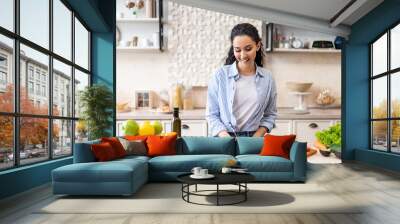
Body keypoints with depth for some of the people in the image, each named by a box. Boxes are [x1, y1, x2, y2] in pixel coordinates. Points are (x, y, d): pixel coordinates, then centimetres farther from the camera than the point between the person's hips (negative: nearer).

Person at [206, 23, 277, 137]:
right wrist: (226, 138, -12)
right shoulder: (220, 75, -2)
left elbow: (270, 115, 12)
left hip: (254, 138, 2)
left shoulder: (267, 78, 4)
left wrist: (257, 137, -2)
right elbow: (211, 114, 1)